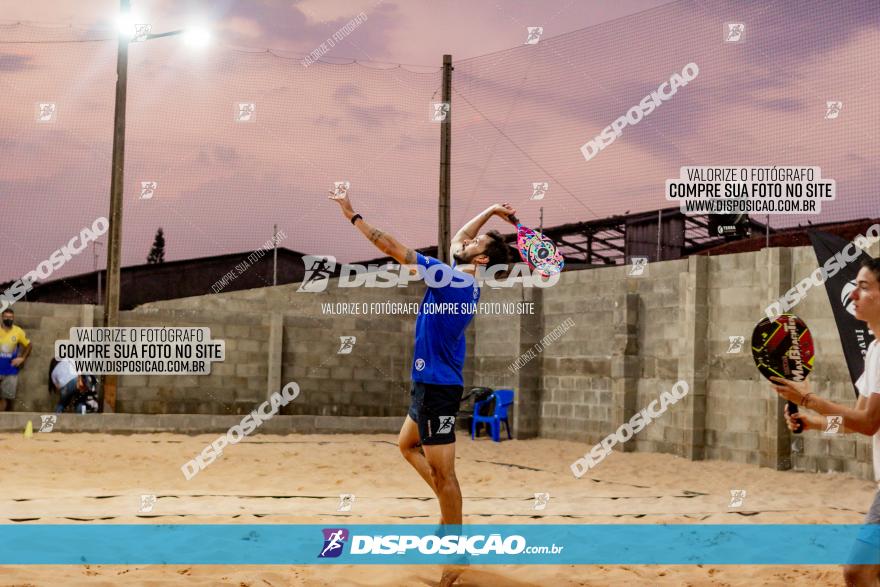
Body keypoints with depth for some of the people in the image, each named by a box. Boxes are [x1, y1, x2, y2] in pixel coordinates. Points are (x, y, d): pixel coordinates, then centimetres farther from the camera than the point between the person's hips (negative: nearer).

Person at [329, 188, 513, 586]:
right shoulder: (464, 280, 6)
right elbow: (457, 239, 27)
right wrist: (490, 212, 21)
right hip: (430, 384, 10)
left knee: (441, 470, -5)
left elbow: (393, 248, -19)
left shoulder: (453, 279, -19)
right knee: (407, 445, 26)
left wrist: (353, 216, -15)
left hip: (437, 386, -10)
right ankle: (451, 511, 26)